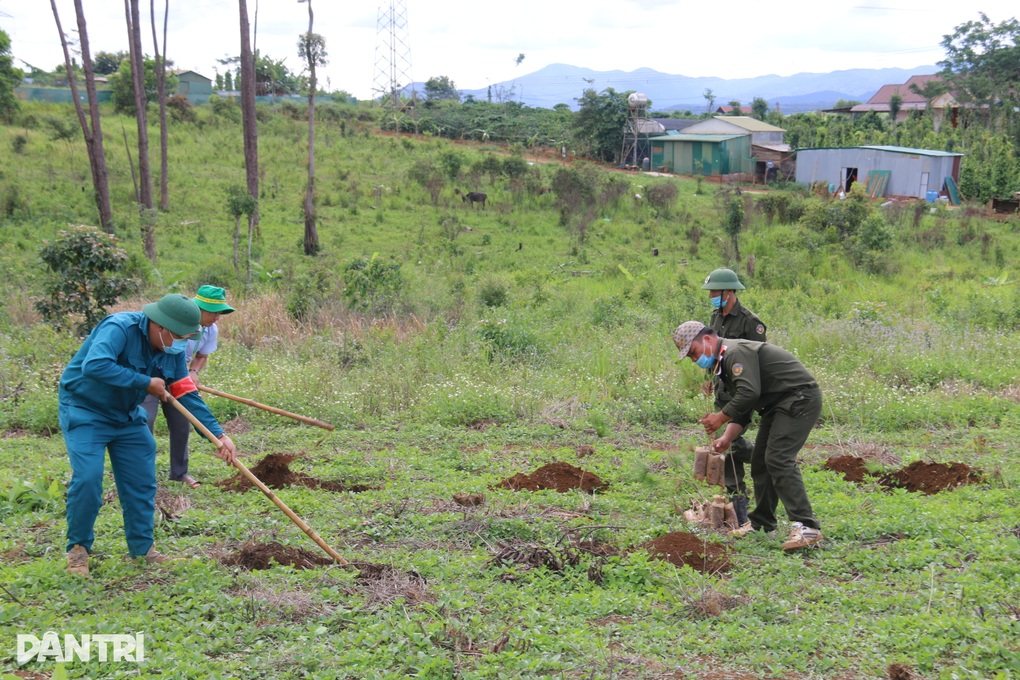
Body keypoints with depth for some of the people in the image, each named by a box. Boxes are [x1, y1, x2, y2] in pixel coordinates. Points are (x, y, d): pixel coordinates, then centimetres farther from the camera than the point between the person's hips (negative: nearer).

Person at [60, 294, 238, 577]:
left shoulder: (173, 350, -4)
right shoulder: (120, 328, -26)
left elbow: (188, 396, -2)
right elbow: (94, 365, -42)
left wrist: (218, 434, -11)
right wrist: (146, 382, -33)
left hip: (126, 416, 7)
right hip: (84, 411, -7)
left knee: (141, 480, 4)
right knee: (87, 477, -16)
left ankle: (142, 547, 16)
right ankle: (78, 548, 1)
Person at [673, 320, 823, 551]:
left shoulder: (736, 352, -18)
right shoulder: (723, 361, 16)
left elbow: (749, 393, -29)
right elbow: (742, 408, 18)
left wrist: (721, 417, -18)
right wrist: (727, 437, 5)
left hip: (799, 398, -11)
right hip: (778, 404, 11)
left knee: (778, 459, -20)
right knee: (760, 461, 12)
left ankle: (807, 527, -23)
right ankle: (761, 523, 22)